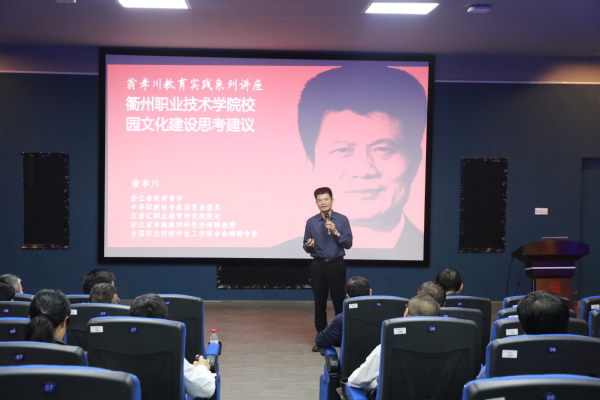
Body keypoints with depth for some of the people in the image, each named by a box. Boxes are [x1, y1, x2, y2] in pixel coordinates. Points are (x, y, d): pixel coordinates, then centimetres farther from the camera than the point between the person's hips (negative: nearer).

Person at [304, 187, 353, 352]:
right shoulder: (311, 222, 4)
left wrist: (336, 232, -18)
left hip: (337, 265, -2)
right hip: (318, 265, 2)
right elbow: (306, 247, 6)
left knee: (339, 300, 0)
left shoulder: (342, 220, -1)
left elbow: (348, 244, -5)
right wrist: (309, 245, -17)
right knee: (319, 302, 6)